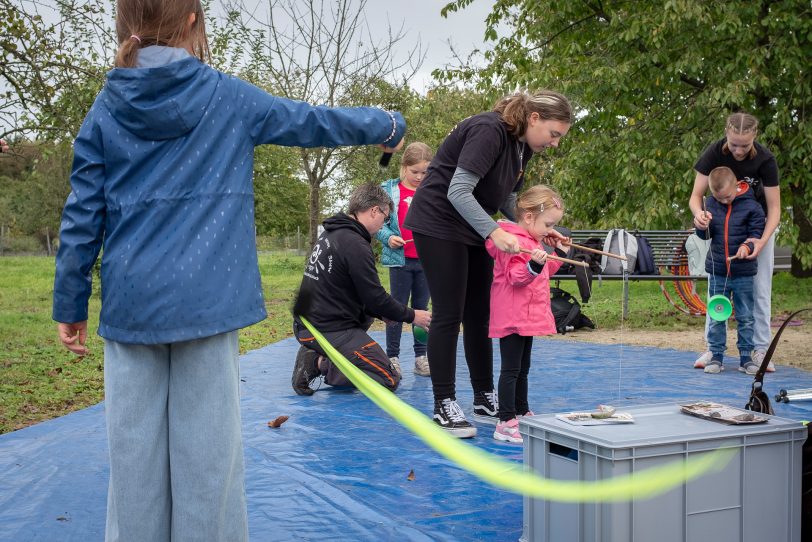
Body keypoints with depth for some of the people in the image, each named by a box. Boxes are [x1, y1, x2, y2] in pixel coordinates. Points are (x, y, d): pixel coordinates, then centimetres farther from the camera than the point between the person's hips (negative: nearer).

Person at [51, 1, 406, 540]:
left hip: (130, 306, 2)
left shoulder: (106, 109, 4)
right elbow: (317, 122, 13)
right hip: (205, 301, -2)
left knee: (134, 450, 8)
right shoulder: (229, 97, 1)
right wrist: (389, 125, 30)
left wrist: (70, 305, 12)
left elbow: (82, 217, 3)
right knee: (207, 449, 4)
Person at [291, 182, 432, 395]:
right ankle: (320, 364, -11)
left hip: (306, 324, 10)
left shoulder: (330, 234, 12)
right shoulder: (355, 244, -17)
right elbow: (375, 297, -14)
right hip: (329, 331, -10)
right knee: (390, 379, -6)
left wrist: (383, 313, 15)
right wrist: (412, 315, 0)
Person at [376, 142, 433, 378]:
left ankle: (421, 356, 16)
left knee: (422, 308, 10)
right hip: (400, 258, -2)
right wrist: (388, 237, -16)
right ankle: (393, 356, 10)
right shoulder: (389, 189, -1)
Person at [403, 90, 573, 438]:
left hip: (473, 228, 9)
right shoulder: (489, 131, -22)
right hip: (439, 223, -9)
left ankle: (485, 400, 18)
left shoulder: (522, 146, 7)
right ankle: (444, 407, 2)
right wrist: (494, 232, -36)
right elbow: (458, 191, -29)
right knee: (448, 315, -6)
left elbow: (507, 199, 13)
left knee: (479, 315, 10)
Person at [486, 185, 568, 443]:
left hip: (528, 316, 11)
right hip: (513, 318, -11)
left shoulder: (533, 241, 17)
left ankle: (522, 413, 32)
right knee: (511, 369, -9)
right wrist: (534, 265, -42)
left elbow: (542, 274, 27)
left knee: (523, 368, 20)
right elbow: (516, 277, -27)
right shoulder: (515, 242, -18)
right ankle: (506, 422, -7)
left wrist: (559, 253, 24)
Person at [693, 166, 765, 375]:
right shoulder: (711, 204, 3)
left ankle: (746, 357, 16)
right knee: (716, 317, 6)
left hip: (744, 273, -2)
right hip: (717, 271, 2)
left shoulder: (751, 206, -6)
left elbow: (756, 233, -2)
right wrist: (702, 227, -13)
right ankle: (716, 356, 15)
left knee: (746, 317, 7)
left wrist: (747, 246, -22)